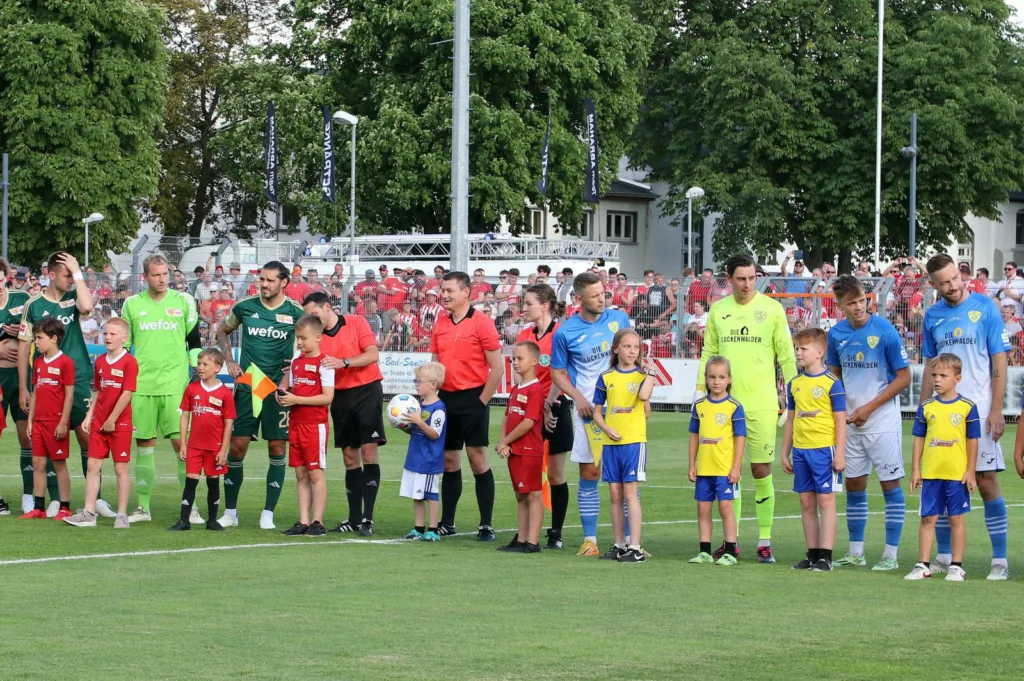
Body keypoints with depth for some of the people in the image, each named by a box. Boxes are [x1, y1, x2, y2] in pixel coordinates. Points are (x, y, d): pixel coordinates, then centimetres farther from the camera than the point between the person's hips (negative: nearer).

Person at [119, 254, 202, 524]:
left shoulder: (184, 301, 4)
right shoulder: (132, 304, 7)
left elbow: (195, 341, 11)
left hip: (175, 384, -2)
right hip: (141, 385, 2)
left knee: (181, 441, -8)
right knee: (144, 443, 5)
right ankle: (143, 507, 12)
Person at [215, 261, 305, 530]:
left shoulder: (296, 312, -2)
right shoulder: (245, 307, 2)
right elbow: (222, 331, 20)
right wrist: (229, 360, 9)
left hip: (279, 387, -1)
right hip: (247, 384, 1)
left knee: (277, 448, -1)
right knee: (237, 446, -1)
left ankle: (268, 513, 8)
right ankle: (230, 511, 10)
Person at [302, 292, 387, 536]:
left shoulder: (356, 323, -5)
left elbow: (373, 355, -14)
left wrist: (343, 362, -25)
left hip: (366, 390, -4)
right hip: (340, 396, 5)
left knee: (369, 451, -11)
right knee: (350, 457, 7)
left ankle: (368, 518, -13)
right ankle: (354, 518, 12)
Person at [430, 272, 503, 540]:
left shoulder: (481, 323, -8)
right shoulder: (440, 324, 9)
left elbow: (497, 367, -9)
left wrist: (482, 400, -10)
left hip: (472, 399, -6)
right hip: (446, 398, 6)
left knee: (478, 460, -6)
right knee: (449, 462, 10)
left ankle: (486, 525, -2)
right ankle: (447, 522, 17)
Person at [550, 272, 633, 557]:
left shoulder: (619, 318, 4)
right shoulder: (565, 333, -4)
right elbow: (557, 373, 5)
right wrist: (578, 398, -8)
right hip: (588, 411, -2)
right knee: (589, 473, 0)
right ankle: (589, 540, 8)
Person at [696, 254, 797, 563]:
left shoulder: (771, 308, 0)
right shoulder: (718, 310, 8)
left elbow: (786, 355, 3)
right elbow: (709, 352, 15)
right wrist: (701, 390, 9)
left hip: (761, 402, -3)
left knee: (761, 470, -2)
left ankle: (765, 542, 6)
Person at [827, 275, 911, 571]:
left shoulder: (885, 331, -13)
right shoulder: (836, 334, 2)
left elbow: (904, 378, -9)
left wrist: (869, 407, -13)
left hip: (882, 421, -5)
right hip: (850, 421, 5)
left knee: (890, 483, -2)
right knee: (854, 484, 10)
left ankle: (891, 555, 2)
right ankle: (855, 552, 19)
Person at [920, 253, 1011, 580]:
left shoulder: (985, 307, -3)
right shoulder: (933, 315, 9)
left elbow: (999, 361, -4)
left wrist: (996, 410, -10)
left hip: (979, 412, -4)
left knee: (987, 483, -5)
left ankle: (1000, 560, 0)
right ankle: (944, 557, 15)